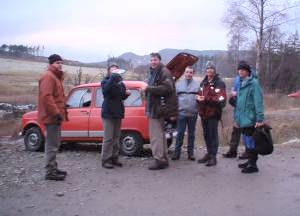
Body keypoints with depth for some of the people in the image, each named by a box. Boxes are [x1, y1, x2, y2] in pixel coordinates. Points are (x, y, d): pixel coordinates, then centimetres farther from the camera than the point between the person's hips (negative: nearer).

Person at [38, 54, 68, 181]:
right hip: (52, 116, -11)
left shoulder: (56, 76, 20)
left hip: (54, 116, 11)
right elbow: (46, 96, -23)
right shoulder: (48, 76, -12)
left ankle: (53, 169, 24)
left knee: (54, 144, 15)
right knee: (52, 145, -8)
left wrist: (60, 111, 20)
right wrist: (56, 113, -25)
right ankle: (50, 172, -3)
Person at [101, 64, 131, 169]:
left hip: (118, 113, 6)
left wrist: (127, 93, 3)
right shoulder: (105, 81, -3)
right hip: (108, 114, -6)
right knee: (108, 138, -7)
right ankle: (105, 160, -2)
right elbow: (105, 90, -26)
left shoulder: (120, 82, 15)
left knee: (116, 137, 10)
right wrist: (112, 77, -29)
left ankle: (114, 157, 18)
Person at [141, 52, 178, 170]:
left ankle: (159, 160, -3)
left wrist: (148, 88, -22)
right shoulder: (152, 72, 18)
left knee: (156, 135, -9)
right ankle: (163, 159, 24)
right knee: (160, 134, 15)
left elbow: (166, 88, -25)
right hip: (154, 108, 10)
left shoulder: (164, 72, -12)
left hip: (159, 108, -10)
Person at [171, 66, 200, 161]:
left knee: (191, 133, 9)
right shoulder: (178, 84, 6)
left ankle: (190, 152, 18)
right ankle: (177, 152, 10)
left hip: (193, 114, 1)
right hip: (181, 113, 0)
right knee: (180, 133, 2)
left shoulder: (197, 84, 6)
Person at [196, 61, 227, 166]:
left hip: (213, 113, -7)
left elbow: (221, 99, -16)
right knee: (206, 134, 13)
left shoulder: (219, 83, -7)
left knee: (213, 134, -4)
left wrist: (206, 99, -21)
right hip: (204, 113, 7)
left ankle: (213, 156, 2)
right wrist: (199, 98, 0)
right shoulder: (203, 83, 18)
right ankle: (209, 153, 25)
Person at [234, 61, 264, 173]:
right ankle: (250, 161, 30)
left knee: (251, 142, -1)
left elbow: (258, 102, -17)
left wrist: (260, 119, -22)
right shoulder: (241, 84, 14)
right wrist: (237, 118, 19)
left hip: (250, 119, -8)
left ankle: (253, 165, 9)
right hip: (243, 120, 8)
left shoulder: (253, 83, -12)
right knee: (246, 141, 17)